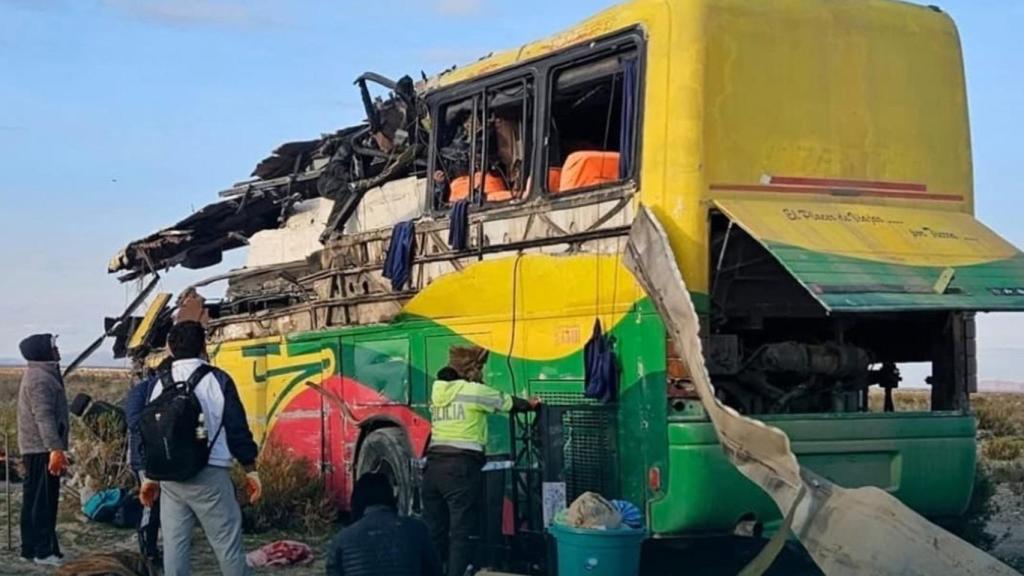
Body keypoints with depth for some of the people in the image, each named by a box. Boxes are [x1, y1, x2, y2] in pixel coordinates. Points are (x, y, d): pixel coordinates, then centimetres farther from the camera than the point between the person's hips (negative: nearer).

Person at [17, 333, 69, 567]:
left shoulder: (43, 374, 19)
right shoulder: (41, 378, -15)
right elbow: (44, 417, -25)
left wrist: (57, 448, 26)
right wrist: (56, 449, -30)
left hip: (38, 449, 11)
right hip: (42, 450, -11)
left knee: (35, 500, 13)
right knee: (42, 499, -9)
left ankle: (31, 548, 19)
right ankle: (43, 550, -8)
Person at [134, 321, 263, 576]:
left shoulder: (159, 384, 7)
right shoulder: (216, 379, -4)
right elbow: (237, 429, -4)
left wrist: (148, 476, 18)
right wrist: (250, 469, 4)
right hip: (209, 474, -4)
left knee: (174, 545, 7)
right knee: (227, 543, 0)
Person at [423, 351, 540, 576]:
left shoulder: (437, 391, 12)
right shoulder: (474, 391, -3)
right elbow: (508, 402, 11)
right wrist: (530, 404, 29)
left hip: (434, 466, 6)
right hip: (461, 468, -6)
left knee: (433, 530, 10)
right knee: (462, 531, -5)